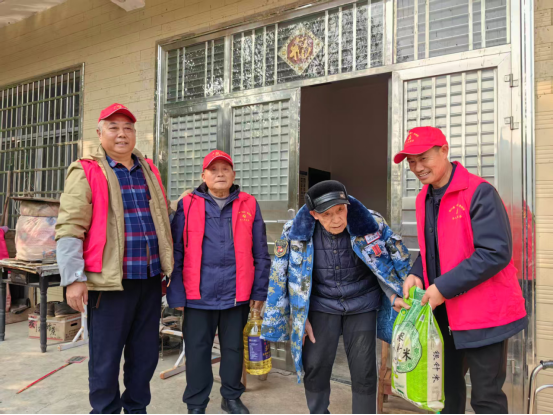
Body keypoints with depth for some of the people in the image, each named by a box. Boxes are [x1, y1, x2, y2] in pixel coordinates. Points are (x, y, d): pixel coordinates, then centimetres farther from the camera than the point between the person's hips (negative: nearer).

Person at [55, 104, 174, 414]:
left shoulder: (149, 171, 13)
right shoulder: (86, 172, -4)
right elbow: (69, 228, -9)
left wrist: (166, 267, 19)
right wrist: (74, 278, -14)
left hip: (150, 279, 5)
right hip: (111, 281, -5)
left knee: (146, 353, 15)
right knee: (106, 357, 6)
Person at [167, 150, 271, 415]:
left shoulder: (249, 206, 3)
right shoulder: (188, 205, -1)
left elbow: (260, 254, 5)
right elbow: (175, 253, 0)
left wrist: (259, 291, 3)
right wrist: (176, 294, -3)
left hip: (237, 294, 1)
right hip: (198, 294, -1)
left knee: (234, 348, 16)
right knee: (197, 351, 10)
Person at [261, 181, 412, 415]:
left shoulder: (371, 224, -17)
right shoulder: (297, 232, -15)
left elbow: (386, 266, -2)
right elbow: (291, 278, -3)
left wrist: (394, 296, -15)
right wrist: (300, 317, -1)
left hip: (362, 305, 0)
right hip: (321, 306, 1)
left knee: (364, 372, 4)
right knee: (315, 368, 4)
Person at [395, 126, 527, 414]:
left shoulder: (479, 192, -16)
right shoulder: (424, 198, 7)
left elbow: (496, 252, -22)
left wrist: (443, 287, -22)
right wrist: (416, 274, -4)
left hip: (483, 313, -7)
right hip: (443, 313, 7)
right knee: (446, 385, 20)